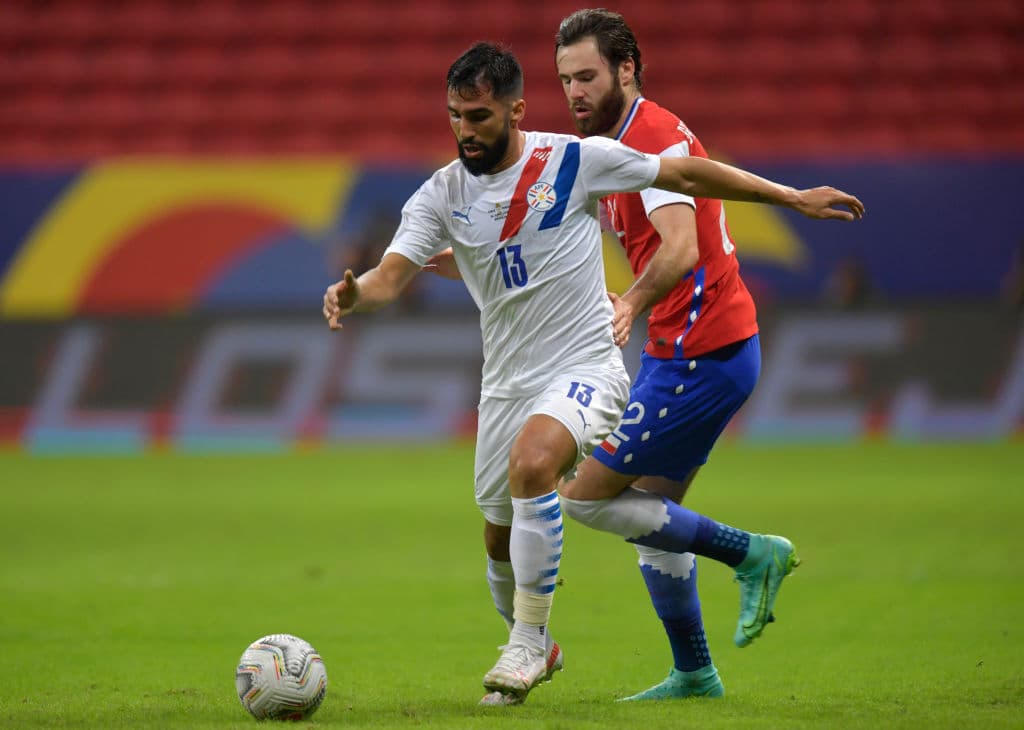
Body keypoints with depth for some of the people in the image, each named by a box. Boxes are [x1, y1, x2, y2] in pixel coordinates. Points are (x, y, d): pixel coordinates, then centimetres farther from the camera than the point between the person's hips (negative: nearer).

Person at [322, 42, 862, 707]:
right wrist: (354, 294, -36)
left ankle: (528, 641, -20)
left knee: (531, 464, -32)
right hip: (507, 383, 5)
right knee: (500, 539, 11)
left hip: (586, 370, -5)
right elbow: (392, 276, -11)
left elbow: (687, 175, 0)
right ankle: (537, 651, 39)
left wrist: (792, 198, 3)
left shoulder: (576, 161, -9)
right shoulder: (442, 195, -2)